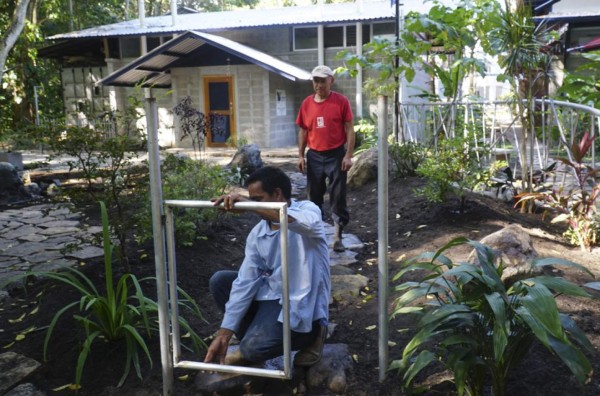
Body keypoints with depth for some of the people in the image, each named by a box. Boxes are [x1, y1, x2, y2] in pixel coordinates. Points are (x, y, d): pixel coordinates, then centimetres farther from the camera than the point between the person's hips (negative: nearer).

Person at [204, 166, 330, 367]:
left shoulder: (307, 209, -14)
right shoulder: (257, 233, 2)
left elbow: (308, 223, -41)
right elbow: (245, 282, -4)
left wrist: (247, 204, -46)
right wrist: (224, 333, -11)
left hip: (302, 305, -6)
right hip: (272, 294, 7)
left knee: (254, 347, -24)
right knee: (219, 281, 0)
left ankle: (309, 334, 2)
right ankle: (253, 339, 10)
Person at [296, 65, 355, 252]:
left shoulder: (341, 101, -5)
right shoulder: (306, 103, 4)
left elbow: (349, 130, -5)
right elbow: (303, 131, 10)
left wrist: (348, 155, -11)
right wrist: (301, 156, 5)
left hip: (336, 155, -3)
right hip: (314, 156, 3)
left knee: (338, 198, -1)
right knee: (314, 197, 11)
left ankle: (337, 237, 6)